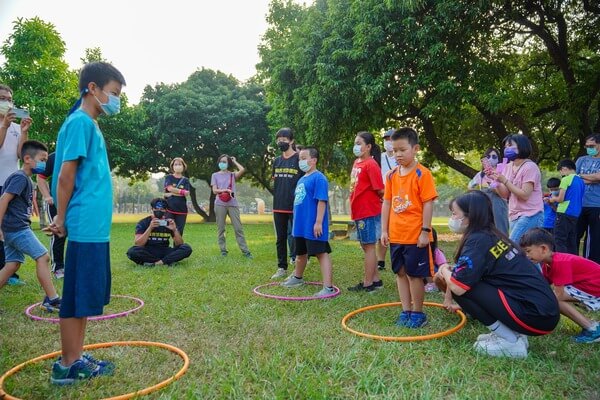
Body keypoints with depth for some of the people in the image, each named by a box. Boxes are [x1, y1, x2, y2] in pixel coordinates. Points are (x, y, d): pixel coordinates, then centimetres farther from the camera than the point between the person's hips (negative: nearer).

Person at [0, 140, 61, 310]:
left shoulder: (26, 179, 17)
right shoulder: (20, 177, -12)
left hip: (14, 229, 10)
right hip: (17, 228, -10)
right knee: (42, 256, -8)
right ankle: (52, 300, -5)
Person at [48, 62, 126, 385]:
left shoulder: (90, 124, 18)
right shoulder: (80, 122, -11)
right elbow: (65, 175, -15)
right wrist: (62, 218, -8)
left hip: (95, 227, 9)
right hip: (86, 226, -9)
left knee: (88, 296, 15)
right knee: (77, 297, 0)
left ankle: (76, 358, 26)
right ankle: (67, 366, 12)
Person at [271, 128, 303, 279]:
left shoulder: (299, 159, -5)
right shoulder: (277, 161, 11)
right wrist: (276, 201, 12)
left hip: (295, 206, -5)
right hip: (279, 207, 6)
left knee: (296, 237, 3)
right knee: (280, 238, 11)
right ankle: (281, 268, 21)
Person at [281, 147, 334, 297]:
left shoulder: (318, 178, -15)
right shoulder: (301, 179, 14)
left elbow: (322, 201, -21)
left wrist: (318, 222, -25)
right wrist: (296, 221, 21)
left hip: (313, 226, -10)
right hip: (301, 225, 10)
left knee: (322, 253, -8)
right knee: (300, 253, 25)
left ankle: (328, 287, -7)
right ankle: (297, 277, 44)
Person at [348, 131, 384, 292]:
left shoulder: (371, 164, -14)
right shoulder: (357, 162, 11)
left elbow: (380, 190, -16)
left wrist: (383, 200, 1)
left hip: (368, 212, -9)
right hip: (359, 211, 9)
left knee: (369, 246, 1)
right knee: (365, 246, 15)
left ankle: (367, 283, 11)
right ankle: (376, 280, 27)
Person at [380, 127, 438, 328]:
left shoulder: (422, 174, -10)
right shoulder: (391, 175, 7)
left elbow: (428, 204, -11)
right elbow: (386, 203, 10)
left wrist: (425, 231, -14)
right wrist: (384, 230, 7)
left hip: (416, 236, -6)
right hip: (396, 235, 6)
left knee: (415, 274, 3)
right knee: (401, 273, 13)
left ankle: (418, 313, 18)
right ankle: (406, 311, 25)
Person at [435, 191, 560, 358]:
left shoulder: (478, 240, -14)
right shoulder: (492, 235, 13)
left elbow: (458, 287, -20)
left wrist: (445, 270, -1)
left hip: (535, 315, -9)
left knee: (462, 286, -11)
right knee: (469, 279, 17)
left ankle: (510, 342, -3)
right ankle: (515, 334, 13)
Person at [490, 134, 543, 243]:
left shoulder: (530, 167, -12)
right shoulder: (508, 167, 9)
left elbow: (525, 195, -18)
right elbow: (504, 194, 5)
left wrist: (504, 181, -21)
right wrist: (495, 180, -10)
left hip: (530, 215, -7)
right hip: (514, 216, 8)